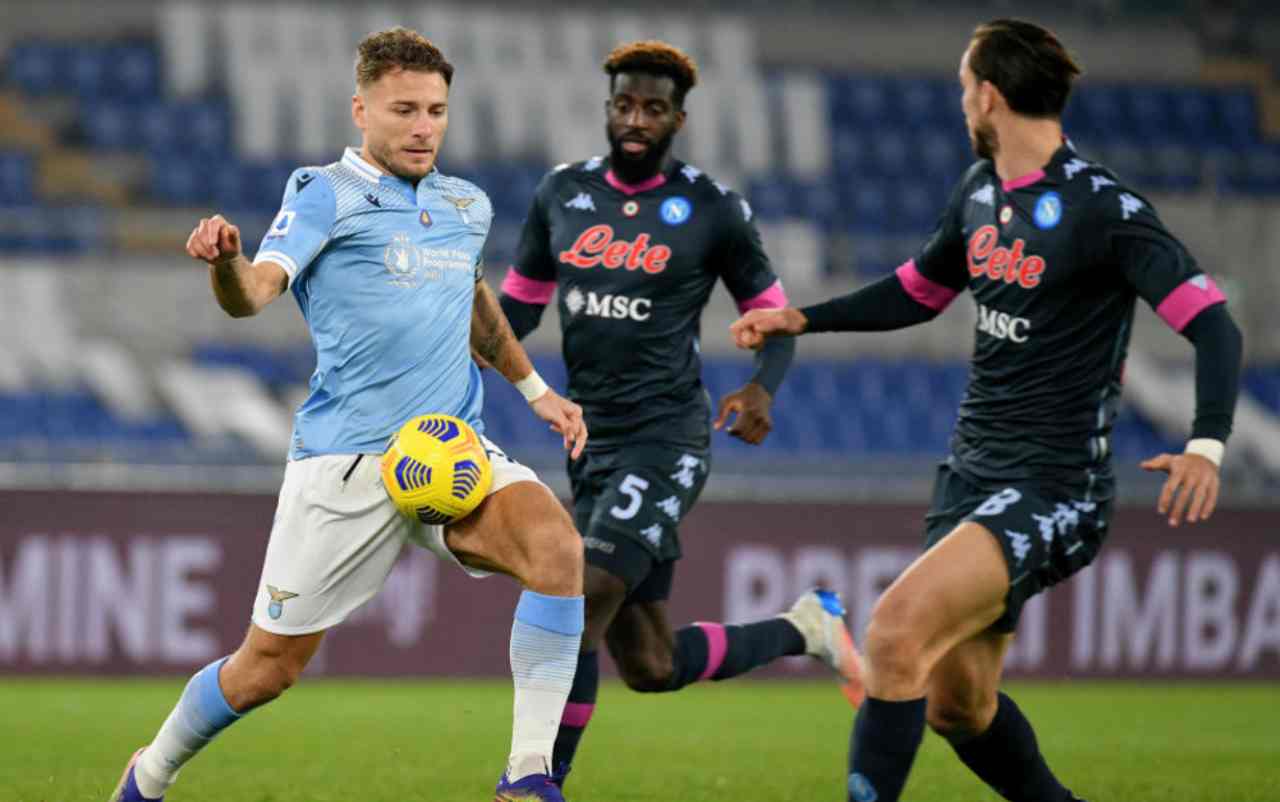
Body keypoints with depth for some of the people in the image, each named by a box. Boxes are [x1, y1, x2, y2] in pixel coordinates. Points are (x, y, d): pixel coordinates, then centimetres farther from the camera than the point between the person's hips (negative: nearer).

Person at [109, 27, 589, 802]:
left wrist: (536, 388, 35)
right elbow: (254, 292, -21)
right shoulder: (328, 195, -4)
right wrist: (226, 260, -43)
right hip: (345, 465, -4)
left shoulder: (468, 207, 13)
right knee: (268, 667, 3)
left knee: (556, 542, -27)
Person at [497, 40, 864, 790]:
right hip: (593, 443, 6)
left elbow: (775, 318, 4)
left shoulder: (712, 209, -4)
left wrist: (763, 388, -17)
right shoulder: (562, 195, 7)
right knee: (650, 667, 9)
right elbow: (521, 304, 18)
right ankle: (800, 628, 32)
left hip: (665, 439, -6)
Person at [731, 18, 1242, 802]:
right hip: (972, 471, 9)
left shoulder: (1101, 206, -16)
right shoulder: (979, 190, 10)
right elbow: (918, 292, 28)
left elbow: (1214, 326, -21)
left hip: (1053, 492, -8)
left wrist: (1207, 445, -36)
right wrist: (802, 320, 20)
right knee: (956, 703, 11)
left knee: (895, 633, -25)